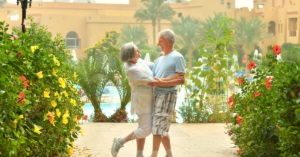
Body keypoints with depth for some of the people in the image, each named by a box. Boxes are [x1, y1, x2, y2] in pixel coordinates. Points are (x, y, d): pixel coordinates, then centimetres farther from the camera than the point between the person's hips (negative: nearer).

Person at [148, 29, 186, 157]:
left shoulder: (178, 58, -6)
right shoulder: (160, 59, 20)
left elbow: (181, 80, -15)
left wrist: (161, 83, -20)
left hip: (167, 96, -8)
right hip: (157, 95, 9)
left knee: (158, 128, -8)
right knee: (162, 129, 11)